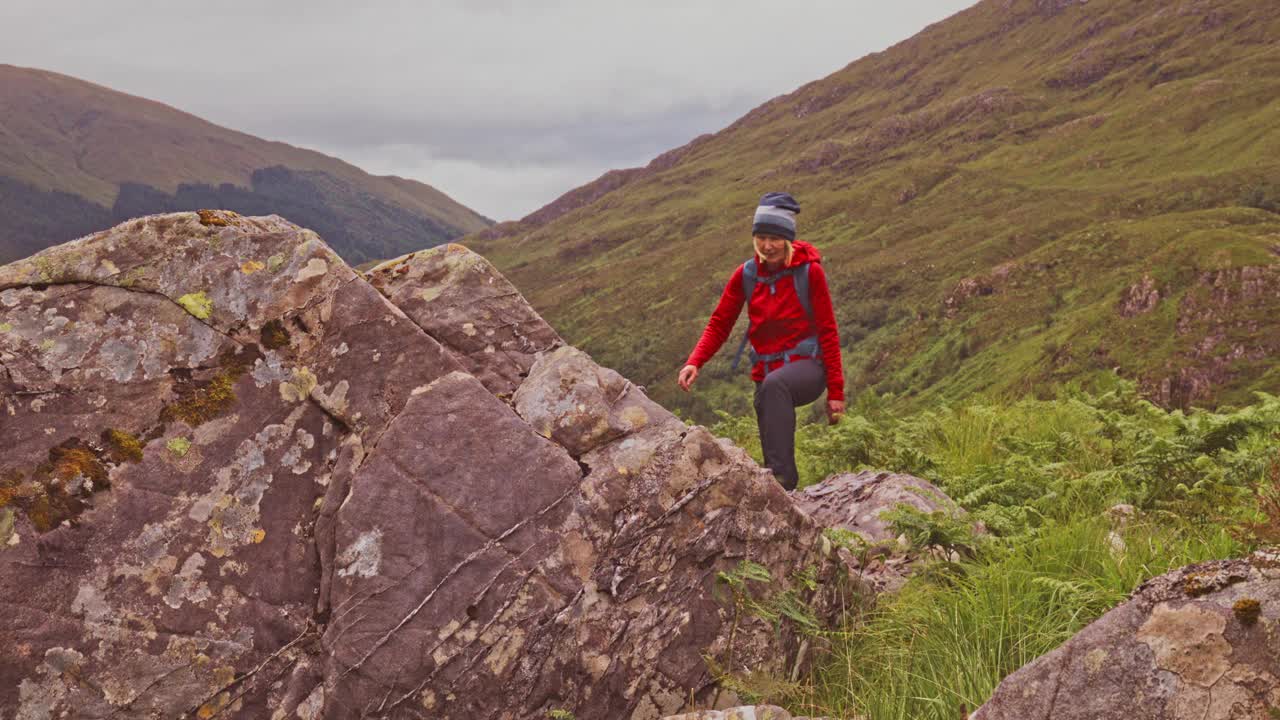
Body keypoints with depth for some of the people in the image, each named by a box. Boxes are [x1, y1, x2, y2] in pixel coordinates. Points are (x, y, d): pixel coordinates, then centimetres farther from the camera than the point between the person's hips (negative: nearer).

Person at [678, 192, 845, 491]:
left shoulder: (810, 271, -9)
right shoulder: (746, 274, 0)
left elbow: (828, 331, -7)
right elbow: (719, 325, 1)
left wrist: (836, 391, -9)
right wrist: (694, 363, -17)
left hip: (806, 365, -5)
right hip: (766, 371, 5)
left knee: (774, 385, -36)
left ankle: (782, 475, -40)